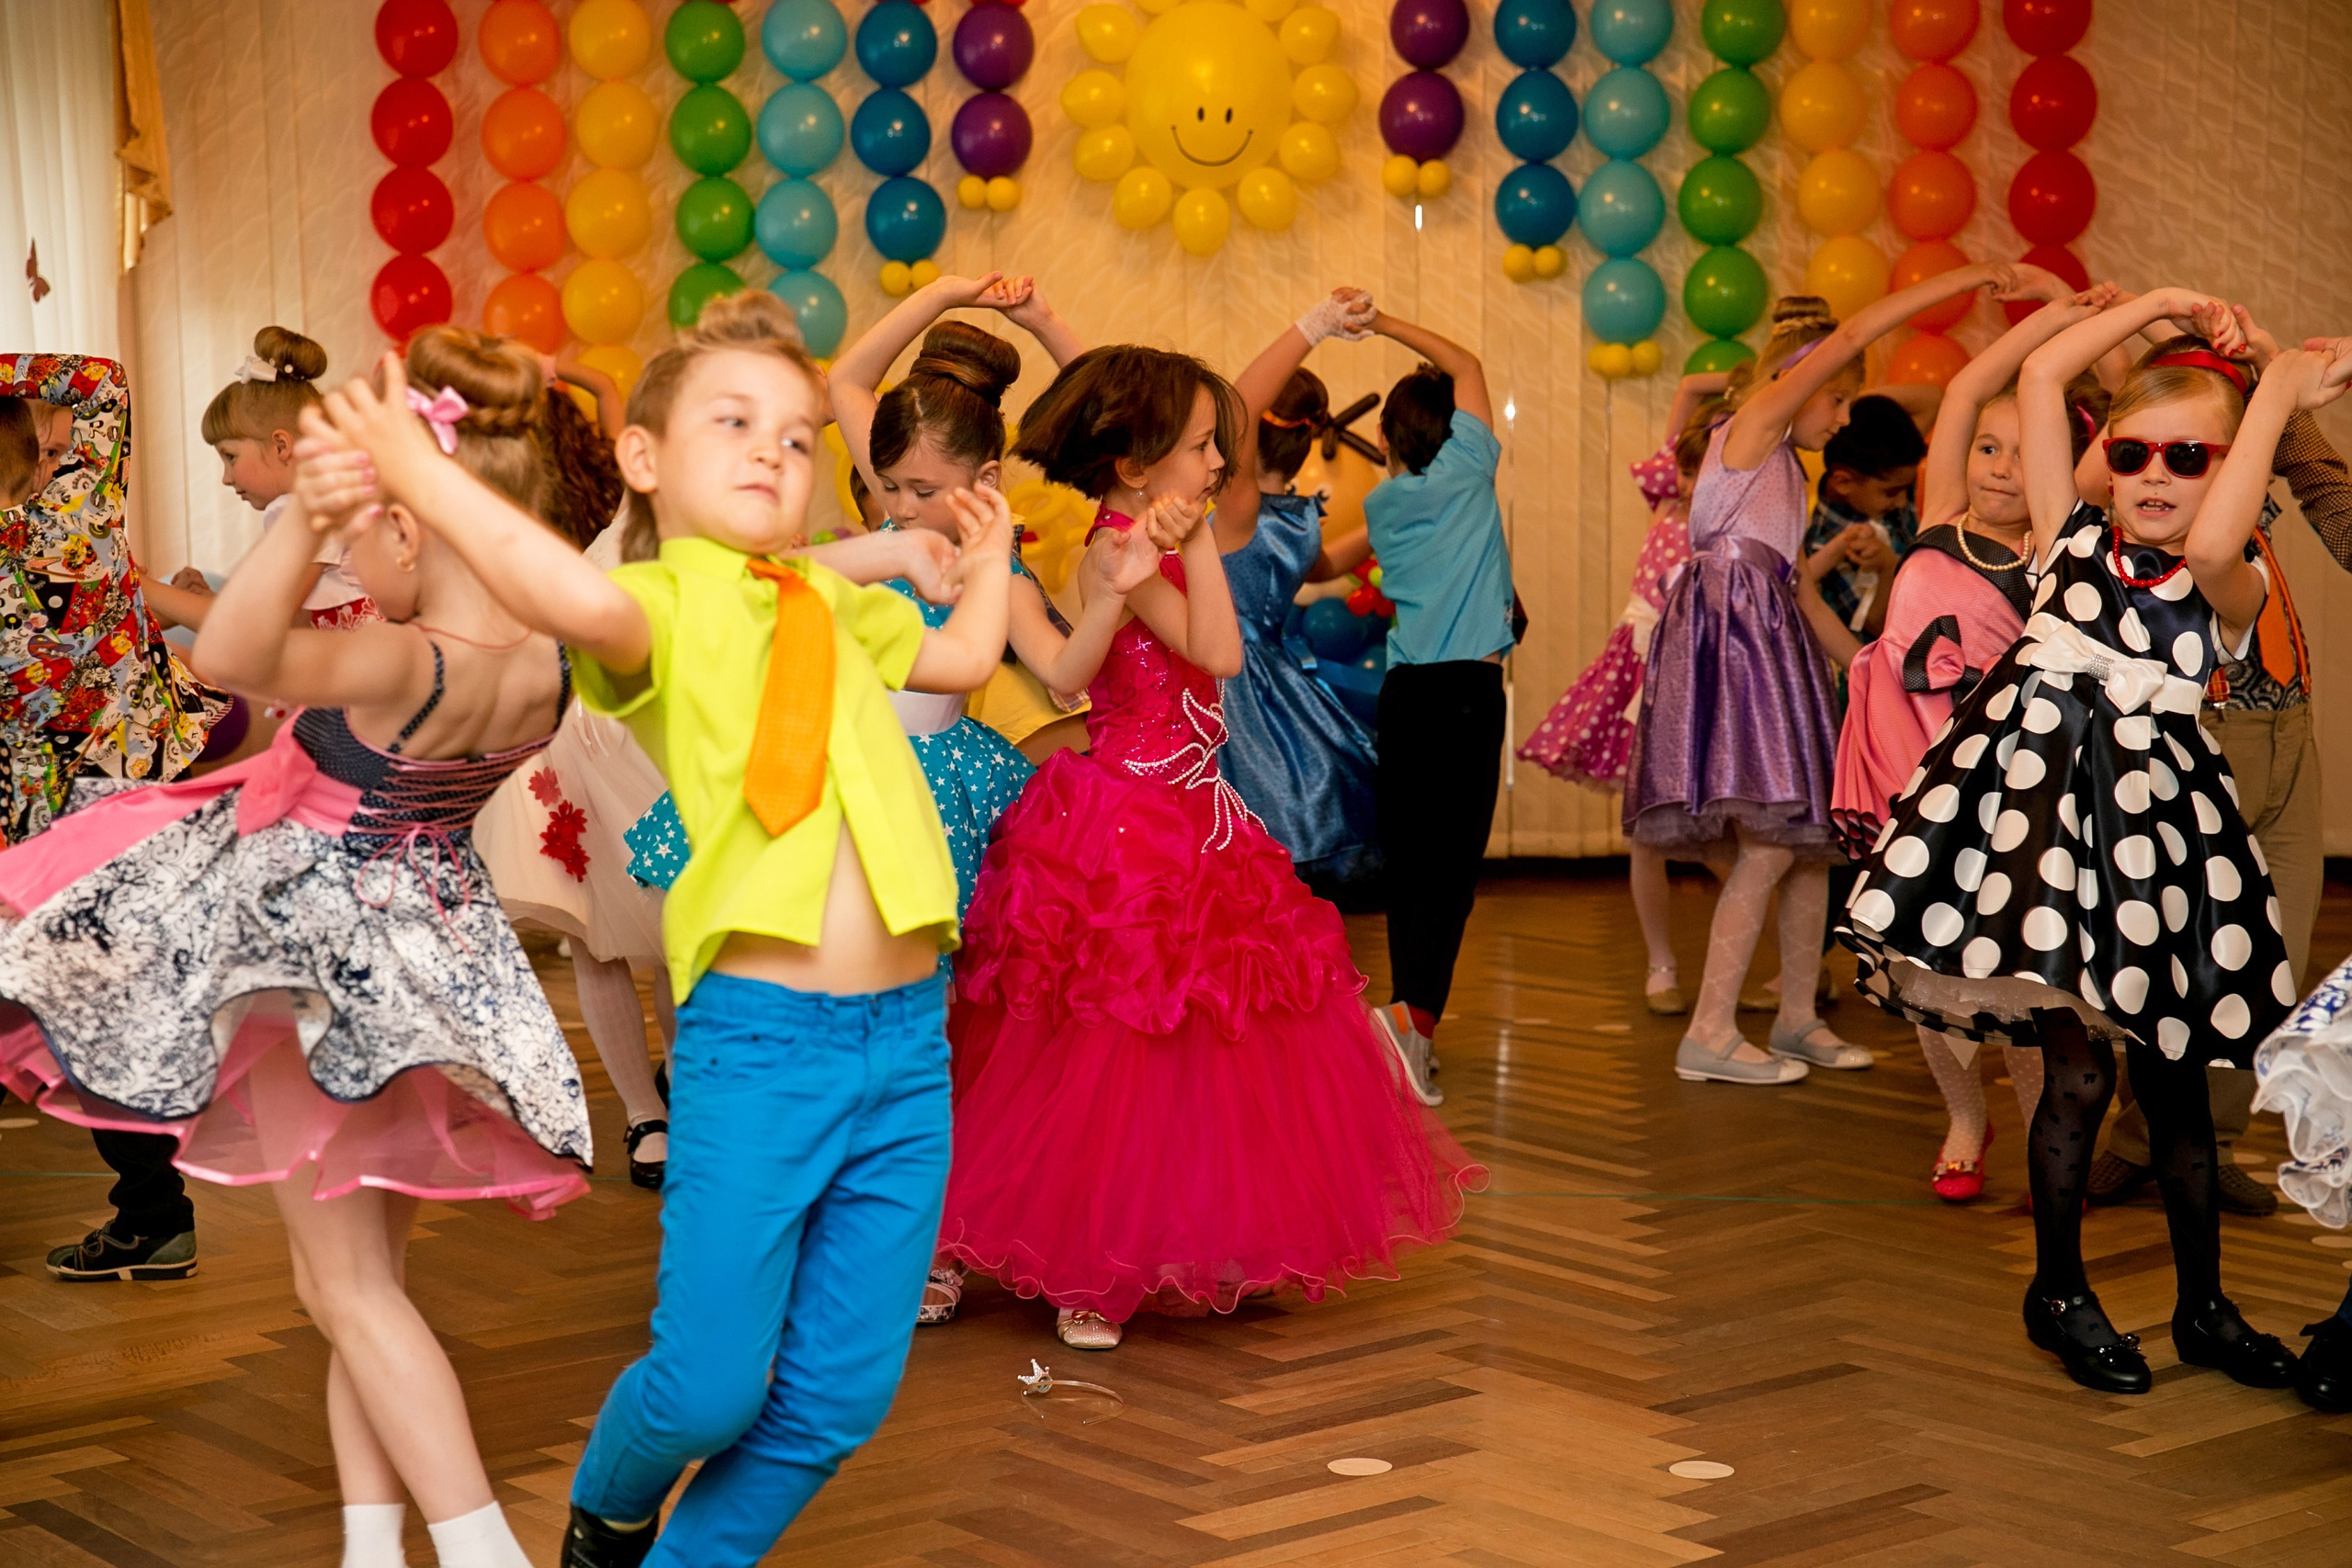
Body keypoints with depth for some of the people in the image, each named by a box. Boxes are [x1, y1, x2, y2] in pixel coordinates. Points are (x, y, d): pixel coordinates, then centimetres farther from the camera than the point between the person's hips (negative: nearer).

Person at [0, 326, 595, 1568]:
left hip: (320, 948, -7)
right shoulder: (541, 659, -11)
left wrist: (305, 519, -63)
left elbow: (234, 656, -49)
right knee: (365, 1273, 20)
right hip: (432, 944, 7)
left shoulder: (406, 666, -33)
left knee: (349, 1289, 5)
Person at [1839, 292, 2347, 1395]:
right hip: (2045, 797, 0)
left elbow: (2209, 546, -24)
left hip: (2155, 818, 0)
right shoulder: (2074, 540, 9)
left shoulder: (2232, 589, 2)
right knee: (2079, 1067, -2)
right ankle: (2059, 1294, 15)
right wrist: (2157, 307, 9)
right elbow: (2039, 378, 6)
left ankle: (2204, 1307, 22)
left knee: (2174, 1078, 7)